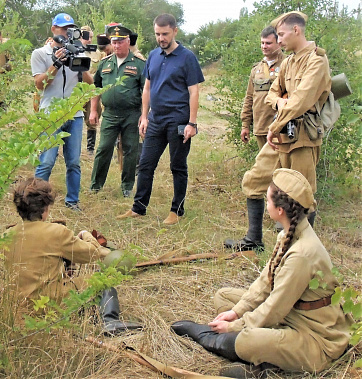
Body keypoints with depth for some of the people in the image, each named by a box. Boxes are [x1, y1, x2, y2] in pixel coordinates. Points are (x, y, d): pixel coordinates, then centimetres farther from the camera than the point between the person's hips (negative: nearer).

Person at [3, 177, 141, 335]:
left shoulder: (8, 235, 1)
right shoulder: (56, 232, -17)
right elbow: (91, 253, -5)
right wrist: (87, 236, 18)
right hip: (53, 301, -7)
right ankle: (110, 321, -3)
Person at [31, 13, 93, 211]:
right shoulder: (40, 54, 4)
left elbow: (90, 82, 8)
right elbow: (40, 84, -5)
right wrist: (56, 64, -16)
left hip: (75, 115, 4)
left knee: (74, 162, 7)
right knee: (46, 163, -8)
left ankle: (72, 200, 17)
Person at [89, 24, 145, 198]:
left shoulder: (139, 64, -1)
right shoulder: (105, 63, 11)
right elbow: (96, 87, 17)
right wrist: (93, 111, 11)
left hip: (131, 115, -2)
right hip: (109, 114, 3)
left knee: (130, 151, 5)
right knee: (103, 149, 4)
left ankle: (127, 187, 18)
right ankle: (95, 185, 16)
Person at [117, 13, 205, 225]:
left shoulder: (187, 57, -6)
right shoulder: (153, 56, 10)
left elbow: (194, 92, -8)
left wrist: (192, 123, -14)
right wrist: (144, 117, 10)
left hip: (178, 122, -5)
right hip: (156, 120, 5)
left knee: (178, 167, 6)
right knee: (146, 165, 7)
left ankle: (177, 211, 17)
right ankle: (139, 208, 16)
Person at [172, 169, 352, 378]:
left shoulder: (302, 253, -30)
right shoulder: (290, 235, 0)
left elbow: (275, 309, -24)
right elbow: (266, 280, 7)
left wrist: (234, 326, -12)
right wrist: (237, 311, -1)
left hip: (317, 338, -10)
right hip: (290, 312, 10)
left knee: (245, 341, -36)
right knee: (224, 295, 8)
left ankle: (198, 331, -3)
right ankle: (257, 362, -12)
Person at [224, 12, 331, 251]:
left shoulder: (316, 61, -13)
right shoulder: (288, 62, 15)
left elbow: (301, 101, -22)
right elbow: (273, 93, 23)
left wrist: (274, 128, -15)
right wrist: (279, 102, -2)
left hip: (301, 137, -9)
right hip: (279, 135, 9)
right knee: (254, 181, 12)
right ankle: (254, 240, 24)